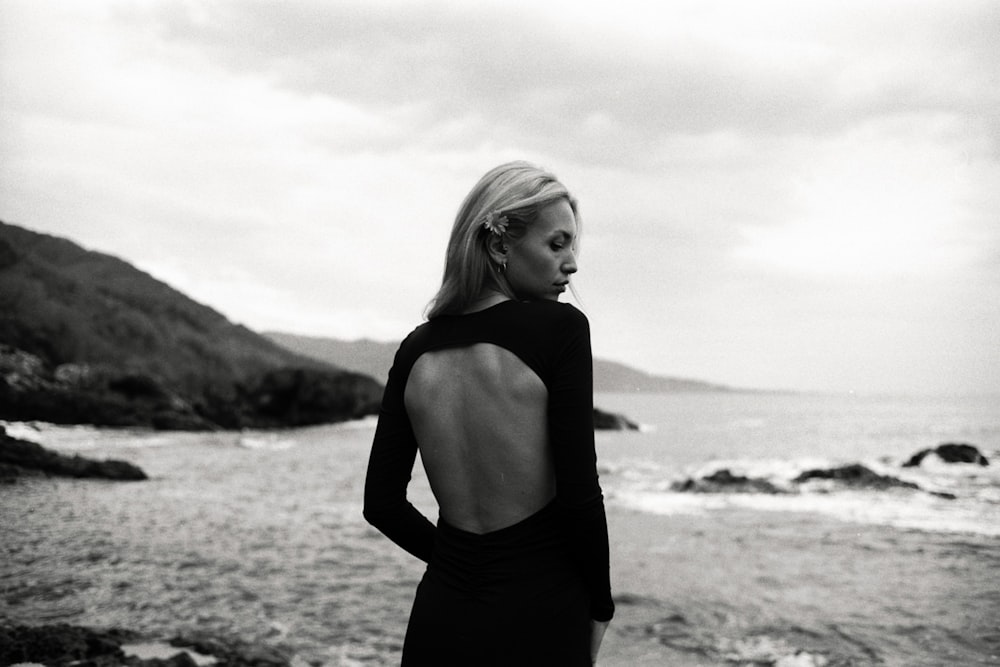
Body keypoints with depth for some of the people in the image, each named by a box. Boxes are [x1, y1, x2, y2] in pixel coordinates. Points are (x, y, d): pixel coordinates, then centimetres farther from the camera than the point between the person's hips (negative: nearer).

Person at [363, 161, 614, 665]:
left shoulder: (415, 350, 3)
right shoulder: (558, 327, -13)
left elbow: (382, 503, 7)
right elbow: (580, 493, -14)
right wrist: (600, 608, 0)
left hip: (439, 621, 5)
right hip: (538, 623, -4)